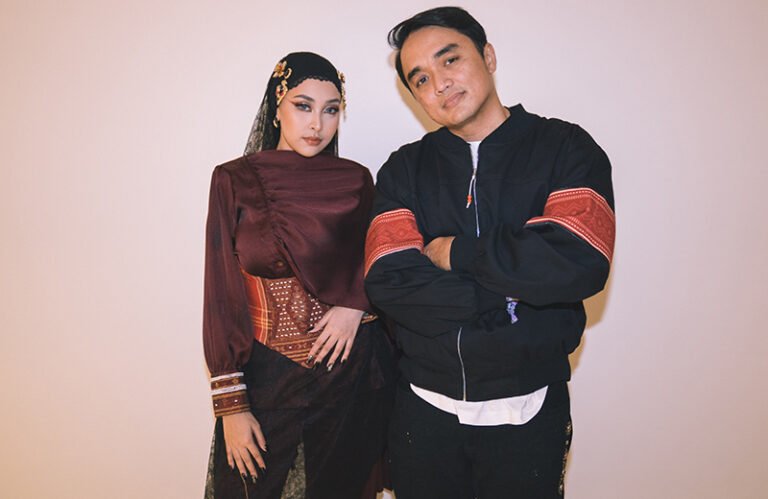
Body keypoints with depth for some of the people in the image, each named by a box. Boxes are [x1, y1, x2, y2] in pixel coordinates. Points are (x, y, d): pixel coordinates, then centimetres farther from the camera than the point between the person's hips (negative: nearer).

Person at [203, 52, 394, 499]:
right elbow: (222, 294, -5)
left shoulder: (355, 180, 0)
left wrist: (356, 303, -10)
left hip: (351, 368, 2)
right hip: (266, 373, -1)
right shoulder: (234, 180, -4)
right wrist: (231, 404, -7)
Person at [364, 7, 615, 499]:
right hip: (424, 407, 2)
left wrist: (454, 252, -14)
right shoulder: (404, 169, 1)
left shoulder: (565, 147, -5)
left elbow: (579, 263, -21)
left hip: (528, 408, -1)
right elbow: (387, 283, -12)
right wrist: (509, 296, -18)